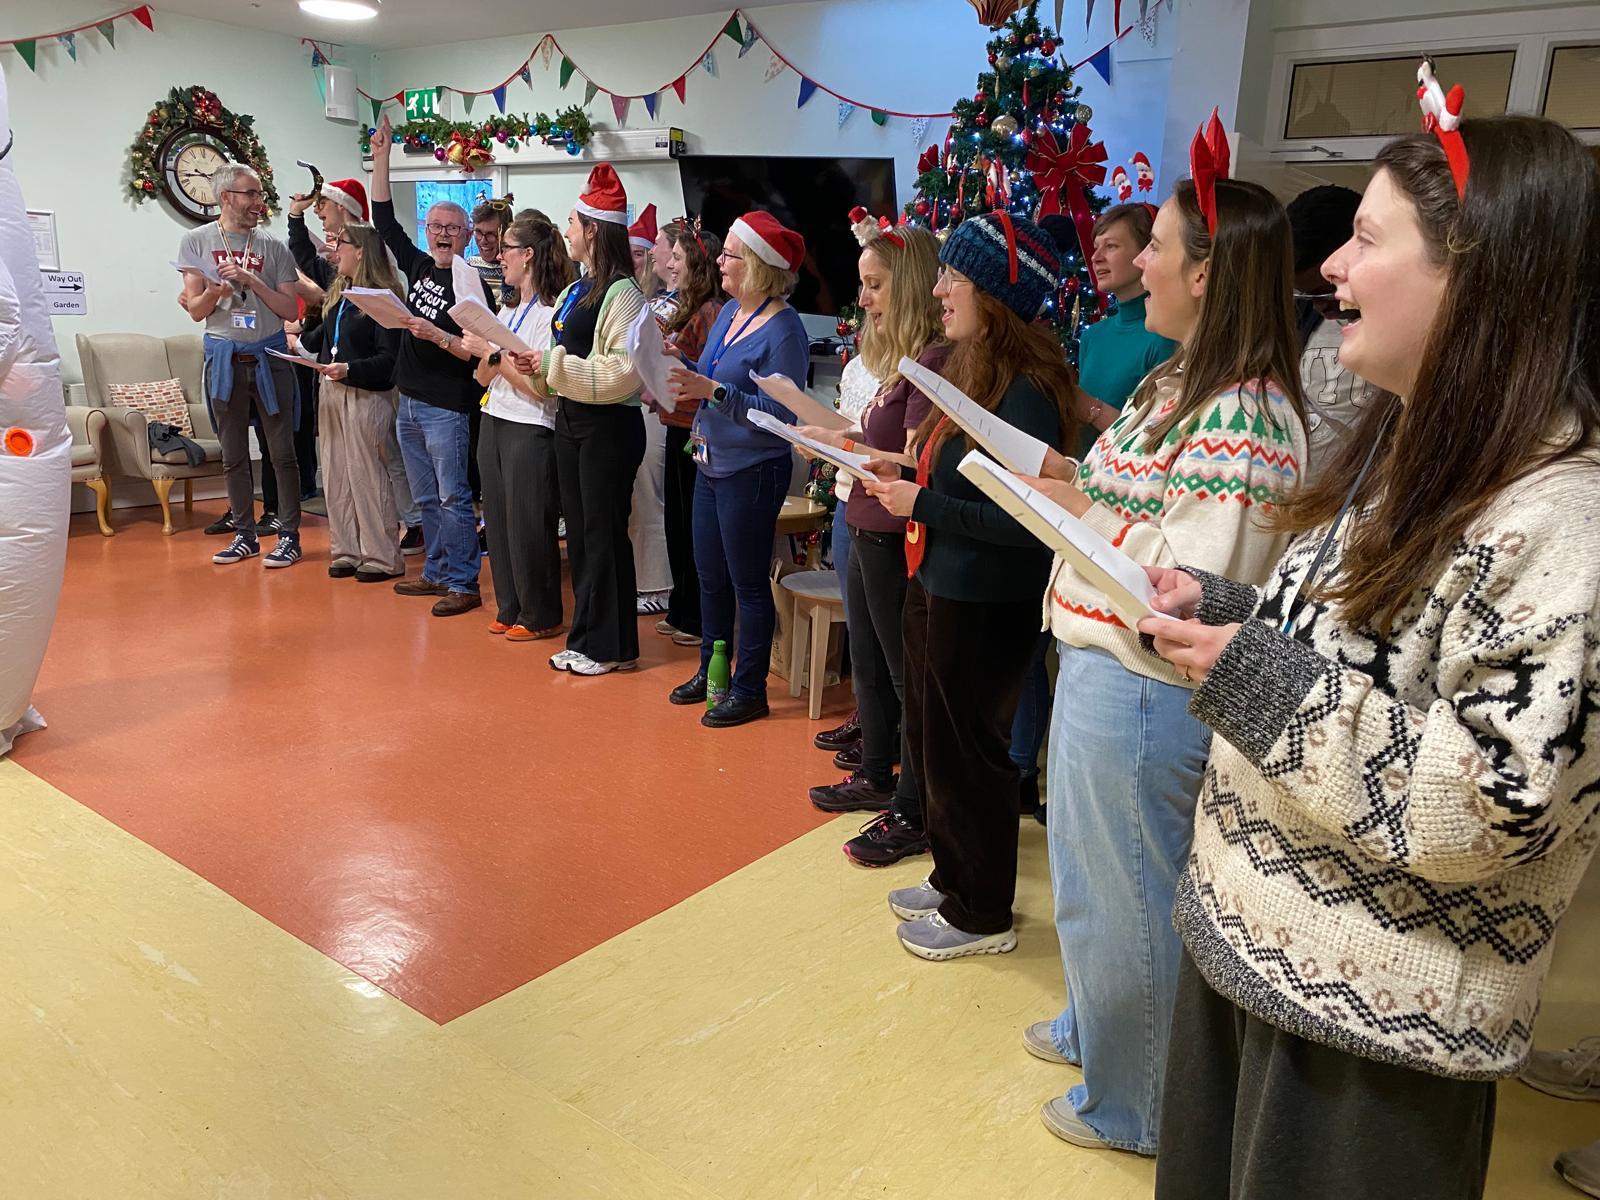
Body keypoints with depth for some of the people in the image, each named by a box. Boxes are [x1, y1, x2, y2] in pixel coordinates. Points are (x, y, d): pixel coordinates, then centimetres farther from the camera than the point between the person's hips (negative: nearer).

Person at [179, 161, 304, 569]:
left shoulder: (273, 246, 2)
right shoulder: (197, 241, 3)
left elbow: (291, 310, -2)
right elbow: (196, 310, 0)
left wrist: (251, 280, -14)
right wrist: (216, 291, -21)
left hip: (269, 355, -1)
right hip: (224, 357, 1)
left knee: (282, 451, 0)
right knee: (233, 454, 8)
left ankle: (289, 535, 7)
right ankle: (245, 535, 18)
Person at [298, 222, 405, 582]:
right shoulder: (338, 293, 14)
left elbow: (388, 358, -18)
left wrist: (349, 369, -28)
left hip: (367, 395, -9)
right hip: (333, 392, 9)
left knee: (367, 476, -4)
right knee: (336, 475, 9)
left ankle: (382, 558, 4)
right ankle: (347, 552, 17)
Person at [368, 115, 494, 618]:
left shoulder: (472, 287, -9)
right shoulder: (419, 266, 10)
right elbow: (385, 219, 16)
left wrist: (434, 334, -26)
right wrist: (381, 159, 14)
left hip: (447, 407, -7)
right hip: (409, 402, 7)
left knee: (452, 498, -4)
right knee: (426, 498, 13)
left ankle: (463, 584, 1)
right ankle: (437, 572, 23)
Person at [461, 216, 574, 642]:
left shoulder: (551, 312, -11)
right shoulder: (509, 310, 15)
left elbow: (540, 385, -20)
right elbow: (484, 378, 13)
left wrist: (492, 351, -16)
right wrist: (484, 354, -7)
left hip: (530, 430, -8)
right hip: (494, 423, 8)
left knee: (528, 526, -2)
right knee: (498, 521, 12)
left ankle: (540, 616, 11)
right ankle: (510, 608, 24)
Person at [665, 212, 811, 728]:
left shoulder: (783, 331, -17)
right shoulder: (729, 312, 8)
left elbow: (780, 414, -22)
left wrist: (713, 391, -26)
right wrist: (681, 371, -1)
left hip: (752, 472, -8)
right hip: (712, 466, 9)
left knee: (748, 583, 4)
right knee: (710, 577, 18)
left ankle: (749, 690, 18)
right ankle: (710, 672, 35)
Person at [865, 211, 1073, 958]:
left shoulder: (1025, 391, -21)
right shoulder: (968, 370, 8)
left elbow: (1025, 521, -24)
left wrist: (922, 505, -21)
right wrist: (904, 474, 1)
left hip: (985, 608, -9)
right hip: (935, 588, 9)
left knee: (964, 756, 6)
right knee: (928, 746, 21)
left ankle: (982, 915, 27)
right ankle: (953, 880, 41)